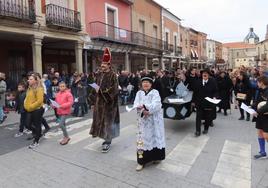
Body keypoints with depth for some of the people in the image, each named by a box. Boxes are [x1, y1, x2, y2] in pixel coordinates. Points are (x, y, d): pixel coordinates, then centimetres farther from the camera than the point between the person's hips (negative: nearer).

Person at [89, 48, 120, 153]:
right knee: (100, 121, 12)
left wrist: (101, 91, -23)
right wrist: (93, 102, 10)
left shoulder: (112, 75, -8)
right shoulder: (98, 75, 10)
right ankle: (107, 138, 30)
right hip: (99, 102, 6)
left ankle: (108, 142, 12)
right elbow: (95, 89, 12)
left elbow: (114, 89, -16)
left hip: (108, 103, -6)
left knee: (108, 121, 0)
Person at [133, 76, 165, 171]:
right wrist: (143, 111, -23)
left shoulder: (155, 92, -2)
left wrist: (144, 106, -26)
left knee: (154, 136, 7)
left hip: (154, 119, -2)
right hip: (143, 119, 2)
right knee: (143, 137, 1)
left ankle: (156, 156, 27)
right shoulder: (139, 93, 8)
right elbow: (136, 105, -5)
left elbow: (156, 104, -17)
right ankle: (141, 161, 6)